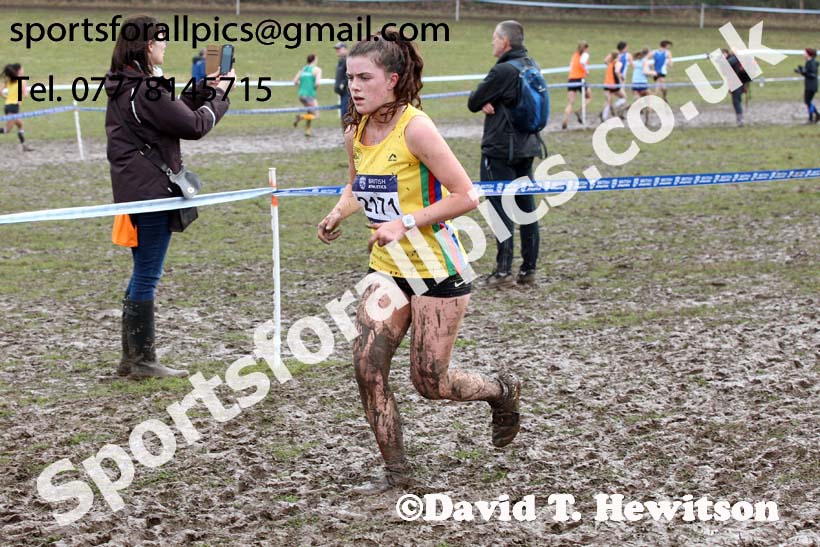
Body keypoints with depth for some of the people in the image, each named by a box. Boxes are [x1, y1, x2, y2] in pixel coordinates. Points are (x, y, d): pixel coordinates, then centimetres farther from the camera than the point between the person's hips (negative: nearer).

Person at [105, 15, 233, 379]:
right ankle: (143, 361, 4)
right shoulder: (146, 89, -18)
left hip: (133, 189, 10)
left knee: (141, 274, 16)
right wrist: (219, 94, 1)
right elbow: (195, 125, -13)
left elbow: (175, 112, 16)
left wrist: (204, 90, 11)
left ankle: (131, 358, 21)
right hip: (151, 190, -10)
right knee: (147, 276, -3)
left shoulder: (122, 86, 11)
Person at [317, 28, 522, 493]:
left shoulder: (415, 127, -19)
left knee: (429, 382, 0)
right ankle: (397, 472, 6)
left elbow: (465, 195, -20)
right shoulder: (356, 134, 3)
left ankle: (502, 391, 31)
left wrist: (406, 223, -24)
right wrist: (338, 214, 3)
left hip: (436, 268, -6)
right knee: (367, 364, -7)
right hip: (387, 268, 7)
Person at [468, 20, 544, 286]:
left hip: (501, 149, -8)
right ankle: (529, 268, 13)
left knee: (501, 206, -4)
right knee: (526, 206, 9)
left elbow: (473, 103, -10)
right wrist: (489, 103, -7)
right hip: (527, 146, 8)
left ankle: (504, 270, -5)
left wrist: (484, 103, 8)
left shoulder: (503, 71, -18)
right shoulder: (531, 66, 9)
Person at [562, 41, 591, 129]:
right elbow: (582, 62, -21)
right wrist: (586, 71, -7)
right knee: (589, 96, 18)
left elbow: (571, 67, 14)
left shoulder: (574, 55, 19)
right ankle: (580, 113, -2)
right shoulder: (585, 54, 1)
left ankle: (564, 121, -17)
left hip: (571, 79, 5)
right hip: (580, 79, -5)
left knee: (570, 103, 0)